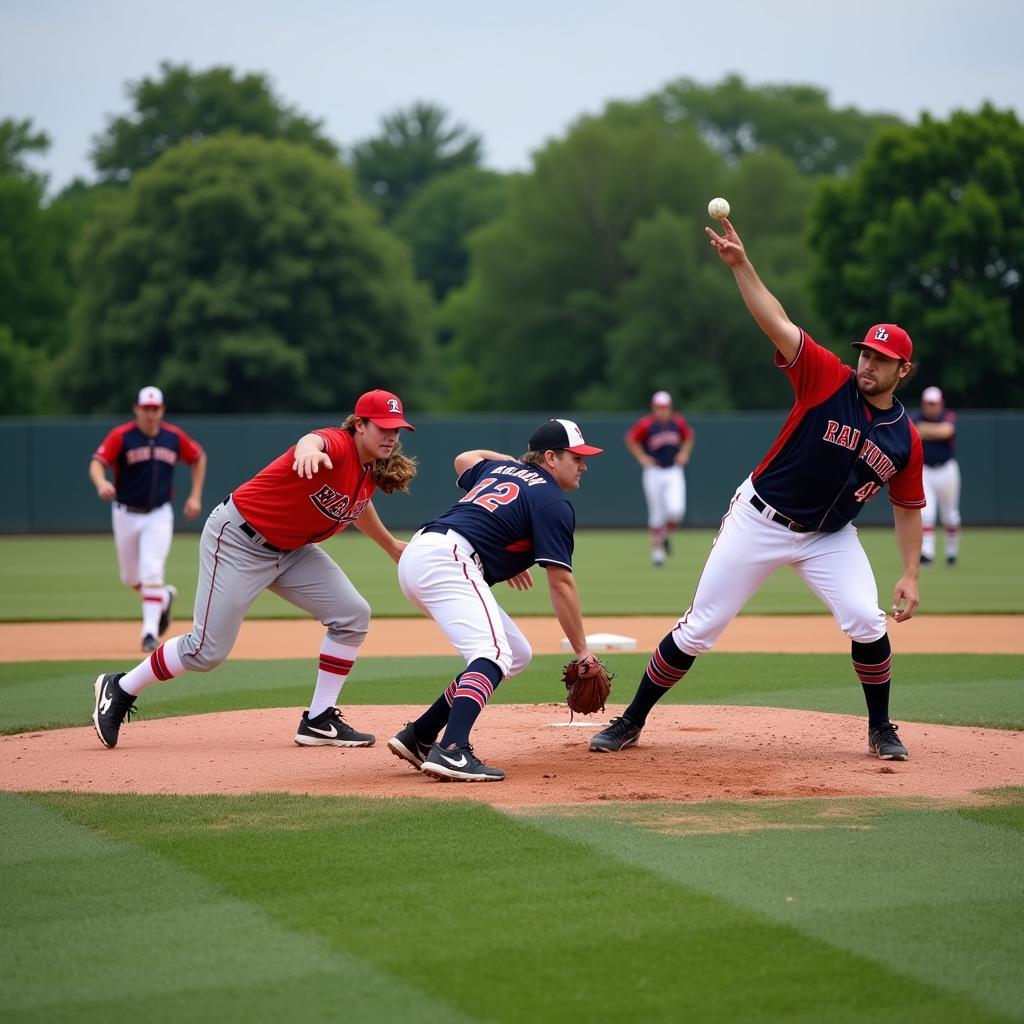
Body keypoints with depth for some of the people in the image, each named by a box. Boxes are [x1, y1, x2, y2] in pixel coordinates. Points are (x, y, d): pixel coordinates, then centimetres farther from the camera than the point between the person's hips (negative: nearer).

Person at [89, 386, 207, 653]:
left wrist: (195, 496, 7)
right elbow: (97, 463, -24)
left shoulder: (174, 437, -2)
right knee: (130, 577, 14)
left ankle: (150, 632, -14)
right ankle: (164, 597, 43)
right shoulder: (121, 436, -11)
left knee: (151, 572, -16)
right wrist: (101, 483, -47)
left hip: (159, 515, -1)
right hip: (126, 515, 1)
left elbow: (199, 458, 15)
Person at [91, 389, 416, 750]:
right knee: (208, 650, -7)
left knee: (352, 615, -4)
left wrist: (391, 545, 38)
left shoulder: (371, 471, 1)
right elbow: (314, 439, -52)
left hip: (291, 550, 9)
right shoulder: (338, 446, -25)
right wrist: (308, 450, -77)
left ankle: (319, 721, 5)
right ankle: (119, 690, 17)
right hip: (239, 540, -9)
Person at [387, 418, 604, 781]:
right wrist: (582, 652, -3)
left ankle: (418, 737, 10)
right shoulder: (553, 502, -1)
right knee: (493, 654, -24)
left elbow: (465, 459, 48)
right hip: (447, 560, -9)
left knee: (517, 654, 14)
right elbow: (561, 583, -5)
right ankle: (451, 751, -47)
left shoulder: (503, 468, 24)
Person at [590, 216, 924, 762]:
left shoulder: (905, 439, -4)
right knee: (698, 628, -1)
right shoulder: (828, 380, -12)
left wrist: (910, 576, -2)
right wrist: (740, 264, -35)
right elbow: (777, 323, -23)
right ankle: (631, 722, 12)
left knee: (867, 621, -17)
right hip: (760, 520, -2)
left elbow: (907, 509, 6)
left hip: (828, 537, 2)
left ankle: (881, 729, 5)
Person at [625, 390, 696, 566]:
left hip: (674, 473, 2)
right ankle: (657, 549, 15)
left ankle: (666, 535, 16)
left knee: (676, 510, -15)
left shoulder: (678, 422, 1)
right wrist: (642, 458, -3)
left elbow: (689, 436, 20)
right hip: (654, 473, -2)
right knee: (657, 514, 1)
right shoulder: (645, 424, -9)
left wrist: (684, 453, 7)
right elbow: (631, 439, 4)